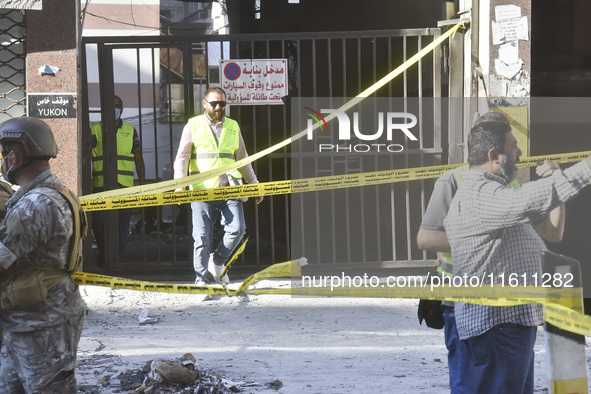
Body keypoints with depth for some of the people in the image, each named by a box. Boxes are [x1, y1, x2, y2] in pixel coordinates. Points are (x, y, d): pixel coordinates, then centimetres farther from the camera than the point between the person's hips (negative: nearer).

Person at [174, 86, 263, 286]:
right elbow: (181, 157, 2)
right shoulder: (193, 125, 6)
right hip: (202, 192, -3)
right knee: (202, 238, -5)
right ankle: (201, 279, 5)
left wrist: (254, 185, 20)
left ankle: (218, 261, 12)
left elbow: (242, 159, 23)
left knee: (237, 229, -13)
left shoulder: (233, 126, 16)